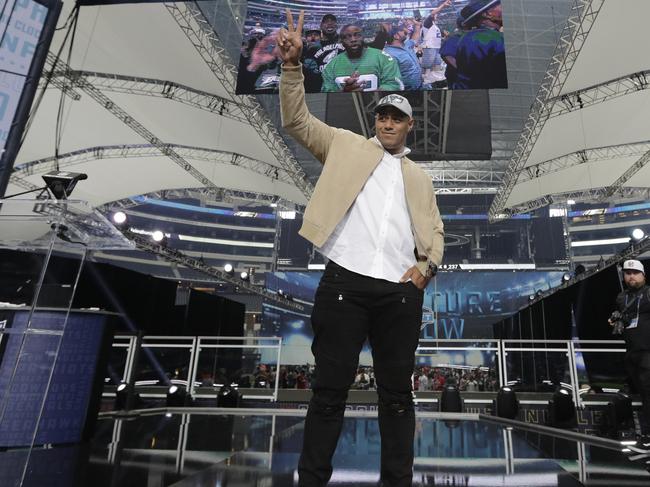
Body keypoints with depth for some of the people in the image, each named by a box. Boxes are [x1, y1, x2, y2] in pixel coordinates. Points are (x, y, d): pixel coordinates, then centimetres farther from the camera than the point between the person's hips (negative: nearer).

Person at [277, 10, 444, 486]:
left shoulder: (420, 177, 23)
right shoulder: (346, 146, 16)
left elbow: (434, 230, 21)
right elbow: (297, 120, 7)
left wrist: (428, 266, 2)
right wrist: (293, 63, -4)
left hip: (400, 291, 3)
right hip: (344, 283, -2)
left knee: (398, 393, 9)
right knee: (330, 389, 1)